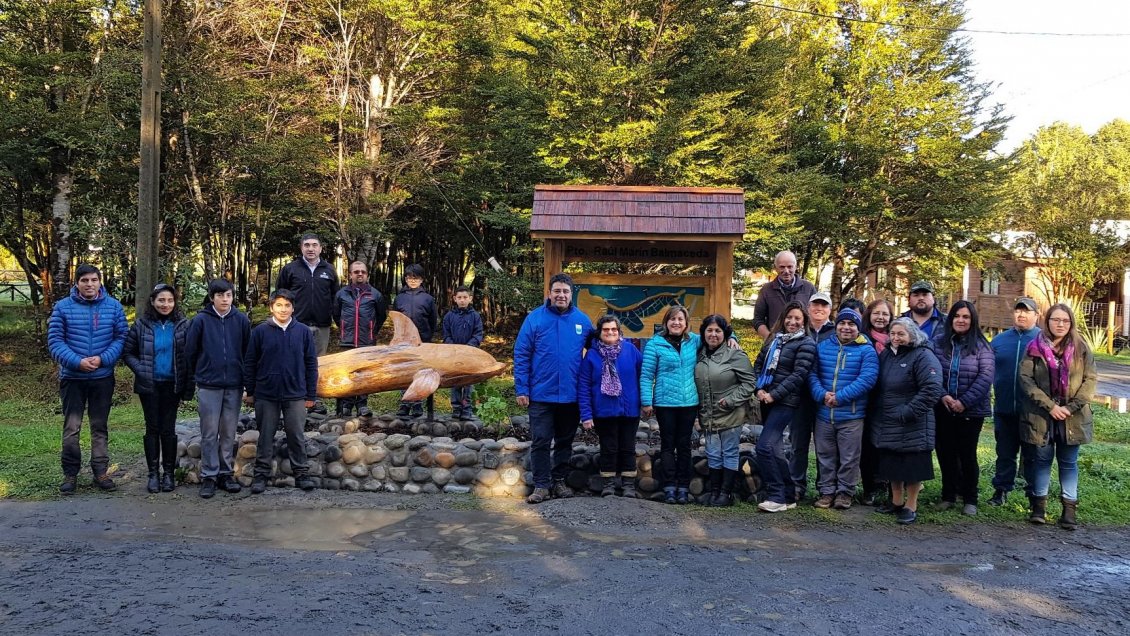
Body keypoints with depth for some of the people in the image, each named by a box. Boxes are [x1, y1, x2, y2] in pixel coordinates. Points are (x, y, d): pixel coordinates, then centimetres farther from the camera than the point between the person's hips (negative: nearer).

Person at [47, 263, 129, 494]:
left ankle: (100, 472, 19)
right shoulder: (63, 307, -4)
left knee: (100, 426, 10)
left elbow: (122, 337, -2)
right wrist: (77, 362, -19)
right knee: (71, 427, 0)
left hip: (103, 377, 1)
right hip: (72, 377, -1)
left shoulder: (113, 306, 0)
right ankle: (70, 473, 12)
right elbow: (55, 341, -7)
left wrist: (102, 359, -16)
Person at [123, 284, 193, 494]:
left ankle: (169, 473, 14)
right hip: (149, 385, 0)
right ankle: (153, 473, 13)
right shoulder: (141, 325, 0)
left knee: (168, 429, 4)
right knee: (152, 428, 5)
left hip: (172, 385, 0)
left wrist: (189, 386, -6)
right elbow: (127, 352, 6)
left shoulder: (182, 325, -1)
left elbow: (189, 356, -1)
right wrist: (141, 370, -9)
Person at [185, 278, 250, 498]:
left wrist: (241, 374, 9)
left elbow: (247, 351, 7)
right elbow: (190, 351, 3)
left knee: (229, 433, 9)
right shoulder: (200, 320, -5)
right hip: (208, 386, -2)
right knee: (210, 433, 2)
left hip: (234, 385, 2)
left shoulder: (241, 320, 0)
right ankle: (209, 476, 8)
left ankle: (226, 474, 18)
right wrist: (201, 373, 10)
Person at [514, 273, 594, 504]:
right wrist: (521, 389, -10)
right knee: (540, 442, 0)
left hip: (571, 396, 3)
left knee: (565, 441, 13)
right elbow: (521, 355, -5)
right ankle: (541, 485, 8)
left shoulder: (582, 320, 2)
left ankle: (559, 480, 26)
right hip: (541, 395, -3)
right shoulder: (535, 318, -6)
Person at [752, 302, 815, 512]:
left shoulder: (806, 344, -5)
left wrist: (774, 394, -17)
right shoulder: (774, 339, 15)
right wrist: (759, 389, -2)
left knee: (765, 446, -17)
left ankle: (777, 497, -10)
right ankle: (788, 495, 22)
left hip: (785, 402, -8)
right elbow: (759, 364, 14)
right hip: (767, 400, 8)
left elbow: (798, 375, -14)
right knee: (775, 448, 12)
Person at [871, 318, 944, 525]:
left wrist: (908, 412, -24)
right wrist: (875, 411, 8)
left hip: (912, 425, -7)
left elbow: (931, 389, -22)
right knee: (892, 464, 16)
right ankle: (896, 501, 31)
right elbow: (878, 386, 20)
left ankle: (911, 507, 14)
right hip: (887, 425, 7)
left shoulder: (923, 357, -13)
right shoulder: (885, 355, 10)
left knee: (912, 466, 2)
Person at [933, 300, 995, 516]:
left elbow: (986, 377, -10)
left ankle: (970, 499, 17)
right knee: (946, 452, 9)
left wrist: (964, 401, -17)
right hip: (943, 409, 2)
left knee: (967, 454, 4)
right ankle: (948, 495, 23)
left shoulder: (981, 346, -3)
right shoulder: (938, 342, 2)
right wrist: (943, 396, -17)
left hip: (971, 410, -2)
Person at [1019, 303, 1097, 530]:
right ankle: (1039, 505, 17)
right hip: (1041, 415, 0)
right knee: (1041, 459, 8)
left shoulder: (1081, 348, 2)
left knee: (1069, 462, 7)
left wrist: (1071, 407, -12)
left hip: (1072, 417, 0)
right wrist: (1050, 406, -14)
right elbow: (1026, 379, -7)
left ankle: (1069, 508, 11)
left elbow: (1091, 379, -1)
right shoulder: (1034, 347, -1)